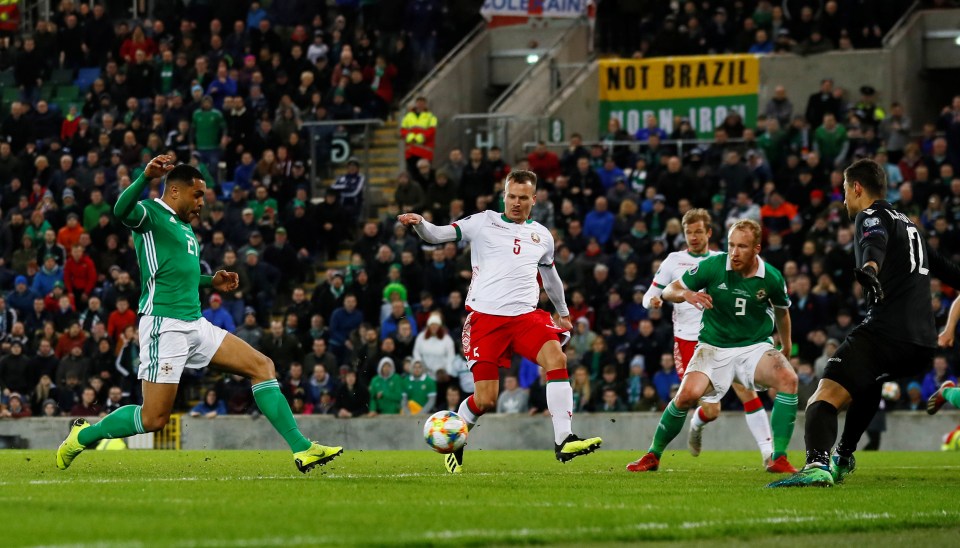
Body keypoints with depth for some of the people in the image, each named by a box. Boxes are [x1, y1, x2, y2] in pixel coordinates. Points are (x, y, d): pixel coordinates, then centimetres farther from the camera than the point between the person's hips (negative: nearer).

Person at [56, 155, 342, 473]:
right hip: (164, 324, -9)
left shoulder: (186, 228, 22)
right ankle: (82, 436, 11)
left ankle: (301, 449, 0)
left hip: (195, 324, 9)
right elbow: (121, 211, -30)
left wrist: (211, 282, 22)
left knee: (262, 366, 1)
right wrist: (146, 178, -45)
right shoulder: (150, 215, -5)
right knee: (154, 419, -11)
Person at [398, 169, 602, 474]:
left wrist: (563, 312, 45)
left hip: (525, 316, 3)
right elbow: (439, 235, -1)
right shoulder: (483, 223, 5)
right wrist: (420, 224, -24)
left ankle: (564, 441, -28)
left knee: (556, 357, -26)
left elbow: (550, 274, 33)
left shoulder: (542, 236, 17)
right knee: (485, 401, -8)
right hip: (485, 317, -3)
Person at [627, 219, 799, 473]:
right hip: (714, 346, -1)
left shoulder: (771, 278, -8)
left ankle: (779, 458, -20)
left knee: (788, 378, -28)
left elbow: (782, 311, 15)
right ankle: (653, 456, -2)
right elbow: (669, 290, -4)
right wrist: (685, 293, -27)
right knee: (688, 394, -25)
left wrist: (786, 347, 26)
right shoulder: (712, 266, -12)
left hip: (755, 346, 1)